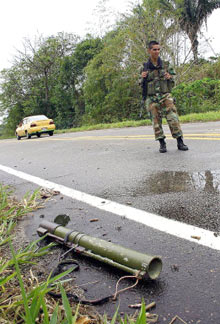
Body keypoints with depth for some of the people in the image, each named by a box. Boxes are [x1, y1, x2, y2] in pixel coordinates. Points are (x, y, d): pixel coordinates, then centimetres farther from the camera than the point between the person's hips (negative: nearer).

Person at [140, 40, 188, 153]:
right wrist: (142, 78, -8)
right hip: (151, 98, 0)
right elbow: (142, 85, 12)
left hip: (165, 96, 0)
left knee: (173, 118, -8)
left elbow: (172, 84, 13)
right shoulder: (144, 67, 5)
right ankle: (162, 144, 11)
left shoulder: (165, 65, 8)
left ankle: (180, 142, -2)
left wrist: (170, 78, -9)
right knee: (156, 121, 1)